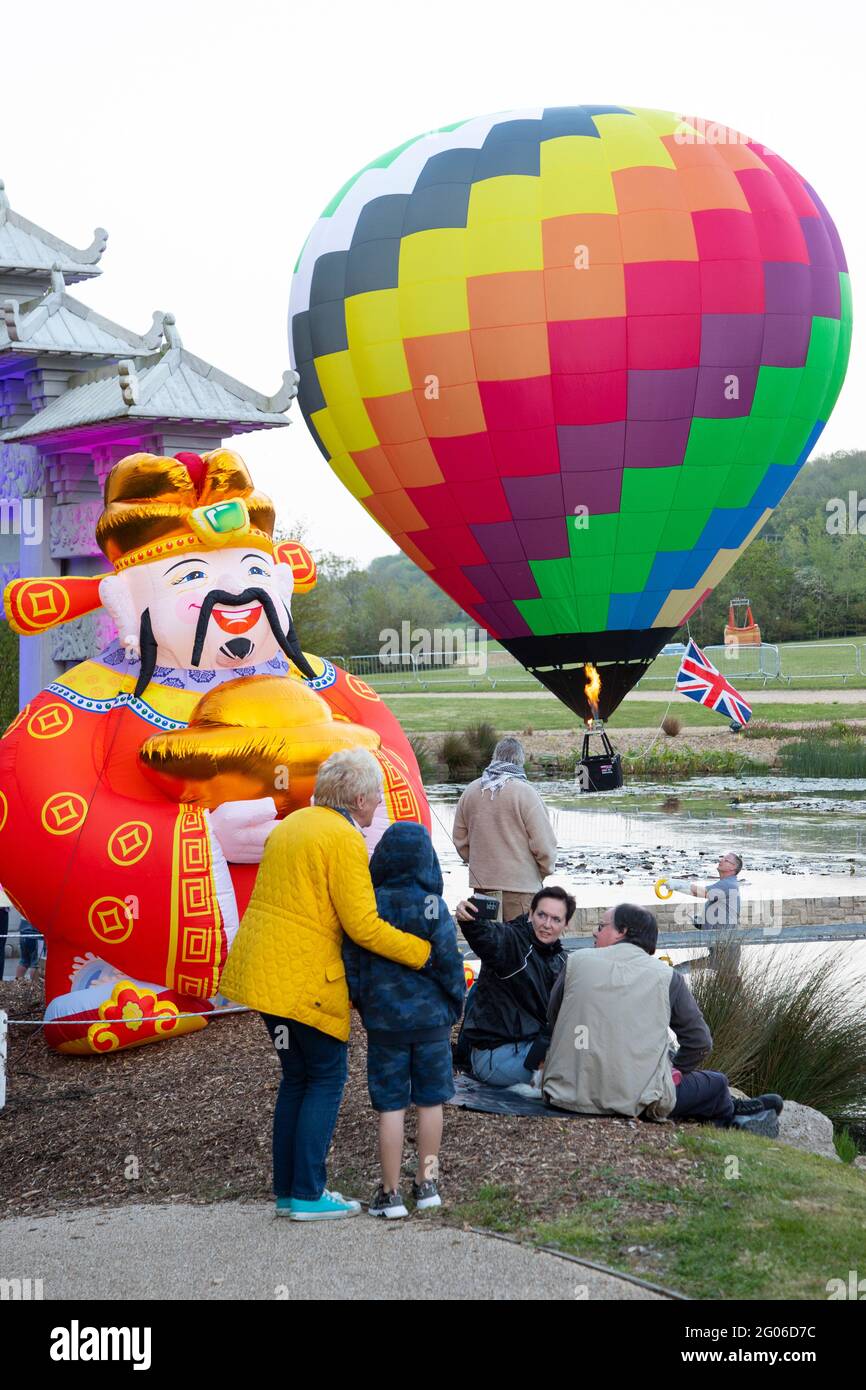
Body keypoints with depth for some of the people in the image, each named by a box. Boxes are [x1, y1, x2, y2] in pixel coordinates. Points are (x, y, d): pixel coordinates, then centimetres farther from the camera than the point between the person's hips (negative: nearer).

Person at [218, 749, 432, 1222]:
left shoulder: (290, 825, 15)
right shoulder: (344, 840, -14)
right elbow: (363, 926, -18)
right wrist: (425, 952, -11)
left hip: (261, 971, 9)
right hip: (305, 981, -9)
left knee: (297, 1077, 17)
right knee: (327, 1079, 2)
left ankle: (286, 1190, 19)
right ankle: (307, 1195, 0)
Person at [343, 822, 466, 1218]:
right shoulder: (432, 906, -10)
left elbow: (353, 962, -2)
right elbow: (448, 961, -8)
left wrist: (363, 1005, 13)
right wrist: (455, 1004, 8)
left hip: (384, 1021, 0)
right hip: (432, 1017, 0)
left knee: (390, 1105, 4)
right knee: (430, 1100, 13)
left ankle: (390, 1193, 6)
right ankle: (426, 1183, 21)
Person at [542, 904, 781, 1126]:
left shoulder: (576, 962, 1)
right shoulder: (666, 976, -1)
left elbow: (552, 1020, 12)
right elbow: (699, 1041, 3)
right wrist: (674, 1072, 20)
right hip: (634, 1101, -3)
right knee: (716, 1083, 22)